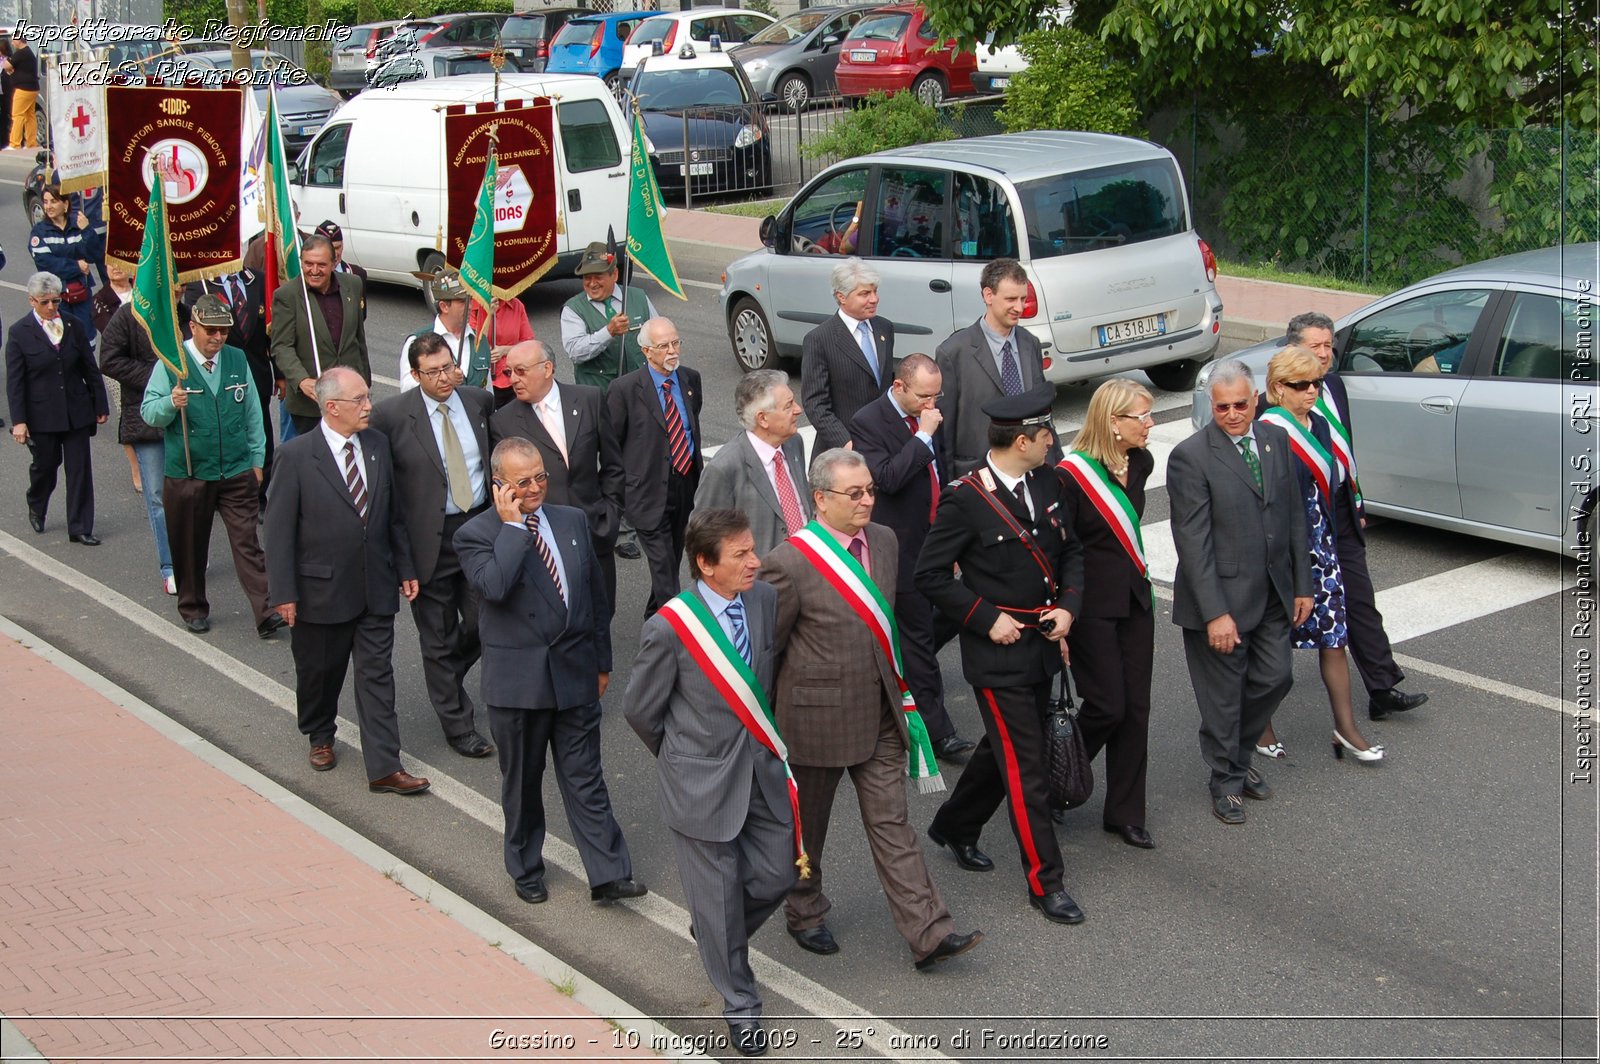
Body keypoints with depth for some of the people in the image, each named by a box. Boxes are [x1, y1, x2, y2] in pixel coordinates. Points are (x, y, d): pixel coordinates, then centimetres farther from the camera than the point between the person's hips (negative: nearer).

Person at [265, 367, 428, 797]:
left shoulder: (377, 445, 2)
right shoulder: (296, 456, -13)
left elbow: (393, 514, 11)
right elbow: (279, 530, -11)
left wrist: (405, 568, 10)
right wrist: (283, 593, -12)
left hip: (376, 587, 3)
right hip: (321, 590, -3)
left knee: (377, 676, 2)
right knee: (319, 670, 15)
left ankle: (384, 768, 5)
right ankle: (320, 737, 41)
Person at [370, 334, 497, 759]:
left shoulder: (479, 401, 2)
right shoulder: (392, 416, -11)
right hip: (430, 539, -3)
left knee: (482, 623, 8)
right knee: (439, 639, 8)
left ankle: (447, 680, 39)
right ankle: (458, 726, 22)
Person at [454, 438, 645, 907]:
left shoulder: (572, 521, 7)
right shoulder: (476, 534, -8)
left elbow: (594, 595, 13)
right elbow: (494, 586, -28)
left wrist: (601, 661, 14)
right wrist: (513, 526, -21)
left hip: (576, 673, 3)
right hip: (517, 679, -3)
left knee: (585, 778, 5)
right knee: (521, 781, 12)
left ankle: (608, 874, 7)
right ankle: (526, 871, 28)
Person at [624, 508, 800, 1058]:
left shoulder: (767, 600, -7)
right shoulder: (669, 629, -22)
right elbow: (642, 710, -7)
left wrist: (769, 738, 12)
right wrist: (682, 757, 5)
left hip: (763, 767, 5)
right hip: (703, 781, -5)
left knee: (776, 875, 11)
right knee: (719, 896, 8)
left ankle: (716, 931, 43)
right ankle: (739, 1003, 29)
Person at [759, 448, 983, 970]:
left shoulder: (884, 542, 2)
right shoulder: (790, 562, -19)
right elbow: (765, 647, -10)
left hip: (880, 713, 5)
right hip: (818, 717, -5)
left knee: (892, 823, 6)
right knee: (807, 825, 14)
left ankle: (928, 933, 6)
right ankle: (805, 913, 36)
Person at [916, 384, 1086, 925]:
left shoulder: (1047, 484, 4)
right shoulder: (965, 500, -18)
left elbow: (1071, 551, 14)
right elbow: (930, 575, -14)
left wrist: (1068, 605, -2)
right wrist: (987, 618, -17)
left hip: (1043, 645, 7)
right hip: (998, 653, -7)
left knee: (1003, 747, 20)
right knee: (1025, 768, -3)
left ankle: (954, 826, 43)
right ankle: (1044, 881, 7)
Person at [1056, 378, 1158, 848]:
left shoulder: (1140, 463, 4)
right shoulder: (1071, 474, -17)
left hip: (1134, 599, 7)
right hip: (1092, 607, -7)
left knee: (1135, 708, 8)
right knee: (1107, 706, -5)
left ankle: (1125, 813, 20)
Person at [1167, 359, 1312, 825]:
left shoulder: (1276, 440, 3)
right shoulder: (1190, 457, -16)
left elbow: (1294, 516, 10)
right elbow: (1193, 542, -18)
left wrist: (1302, 585, 8)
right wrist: (1215, 613, -21)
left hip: (1273, 594, 6)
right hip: (1222, 597, -6)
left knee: (1274, 679, 15)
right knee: (1224, 694, 7)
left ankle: (1239, 756, 39)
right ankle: (1227, 780, 28)